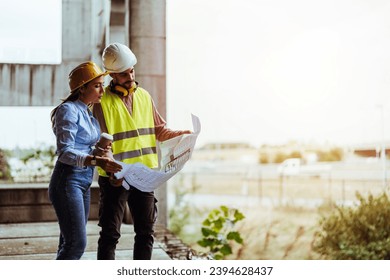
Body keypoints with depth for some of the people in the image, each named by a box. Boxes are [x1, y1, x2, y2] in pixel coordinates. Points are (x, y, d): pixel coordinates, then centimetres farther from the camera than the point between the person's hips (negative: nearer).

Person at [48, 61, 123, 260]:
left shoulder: (89, 113, 15)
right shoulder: (68, 110, -11)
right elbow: (65, 152, -19)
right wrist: (95, 161, -32)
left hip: (84, 182, 9)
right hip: (68, 180, -9)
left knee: (70, 243, 9)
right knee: (77, 243, -12)